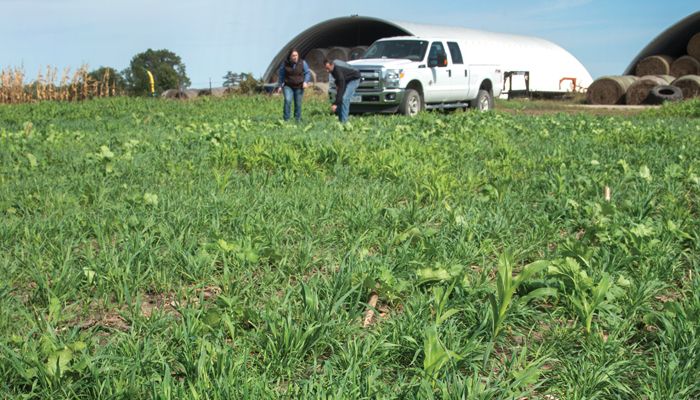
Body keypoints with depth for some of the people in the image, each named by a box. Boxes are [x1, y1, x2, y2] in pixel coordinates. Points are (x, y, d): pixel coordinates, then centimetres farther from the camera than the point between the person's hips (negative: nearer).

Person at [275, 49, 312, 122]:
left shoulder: (302, 63, -3)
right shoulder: (285, 64, -3)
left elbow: (308, 73, 3)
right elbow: (281, 76, 7)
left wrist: (305, 82, -13)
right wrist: (280, 86, 5)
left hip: (299, 87, 1)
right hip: (288, 86, -1)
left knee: (298, 103, 4)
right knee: (287, 100, -20)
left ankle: (298, 119, 19)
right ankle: (286, 119, -16)